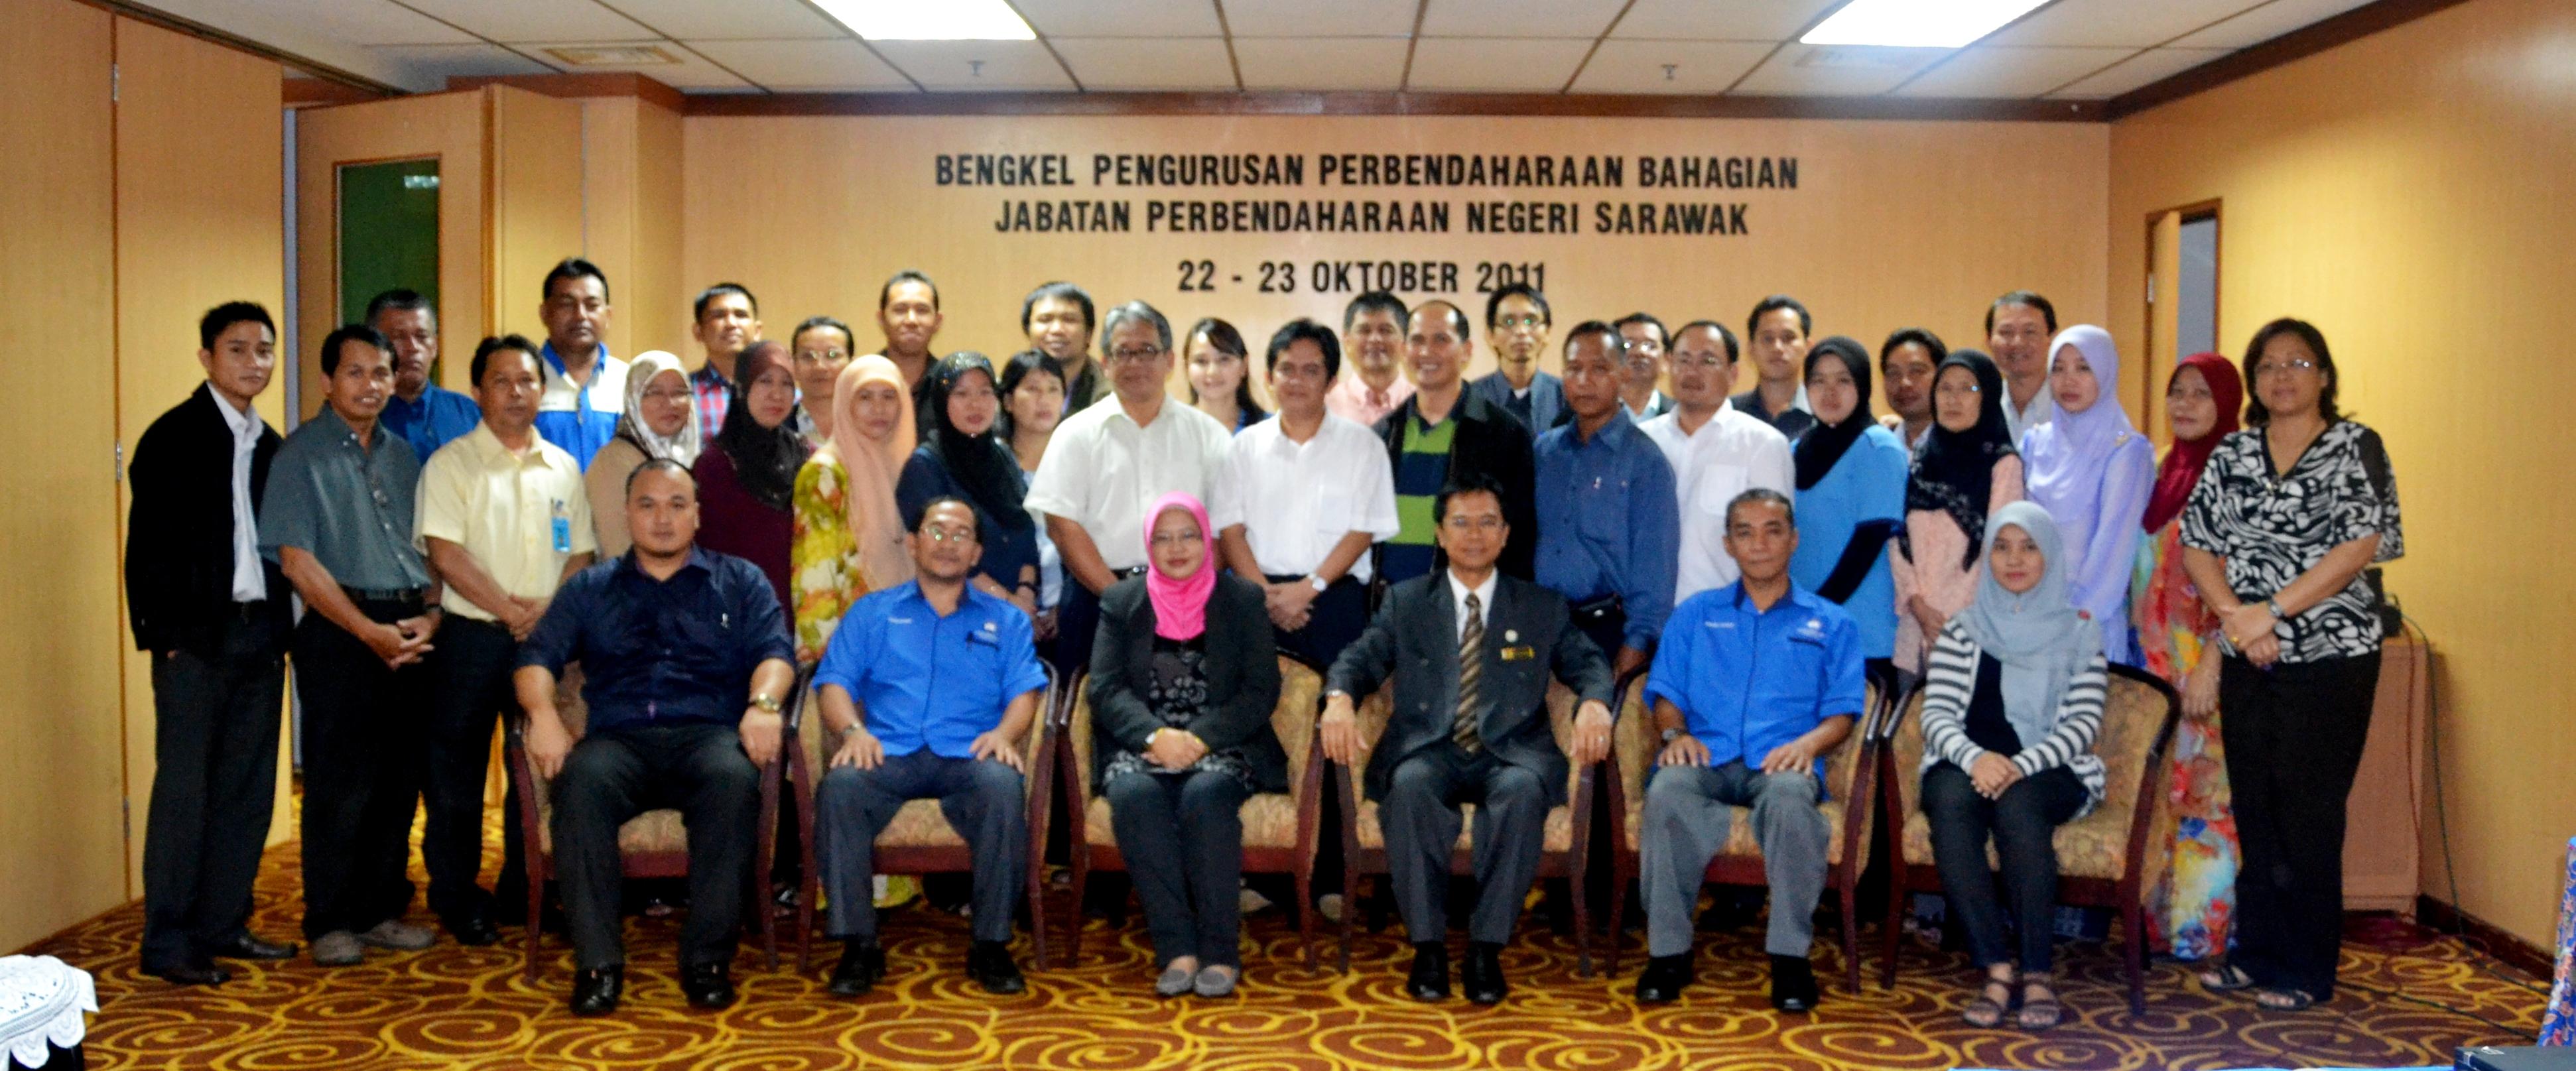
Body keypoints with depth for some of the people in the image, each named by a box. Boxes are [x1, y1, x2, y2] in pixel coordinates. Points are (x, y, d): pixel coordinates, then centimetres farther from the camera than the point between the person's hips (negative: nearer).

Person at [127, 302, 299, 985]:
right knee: (184, 788, -3)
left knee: (247, 788, 8)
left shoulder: (269, 446, 14)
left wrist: (281, 630, 7)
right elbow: (149, 545, -7)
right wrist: (164, 636, -12)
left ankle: (224, 925, 17)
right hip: (197, 636, -6)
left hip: (260, 633, 6)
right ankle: (167, 944, 4)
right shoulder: (173, 437, -4)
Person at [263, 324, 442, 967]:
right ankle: (330, 921, 8)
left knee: (398, 780, 8)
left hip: (410, 631, 5)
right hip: (339, 631, -5)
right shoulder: (303, 455, -1)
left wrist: (430, 615, -3)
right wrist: (369, 631, -14)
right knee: (339, 781, -3)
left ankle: (382, 909, 18)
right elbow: (296, 559, -9)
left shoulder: (402, 457, 15)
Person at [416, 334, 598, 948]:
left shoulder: (563, 469, 12)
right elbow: (446, 554, -11)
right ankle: (458, 898, 14)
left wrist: (550, 609, -8)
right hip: (472, 637, -4)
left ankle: (525, 892, 21)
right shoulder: (451, 464, -1)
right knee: (458, 771, 2)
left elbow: (582, 554, 10)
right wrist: (511, 611, -13)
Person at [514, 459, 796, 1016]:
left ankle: (707, 957, -28)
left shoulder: (741, 582, 20)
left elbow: (774, 651, 6)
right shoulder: (590, 588, 24)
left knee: (734, 779, -37)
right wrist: (543, 714, -9)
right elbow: (537, 657, 13)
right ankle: (597, 961, -29)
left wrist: (763, 703, -16)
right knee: (581, 781, -34)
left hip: (708, 735, -1)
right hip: (618, 739, 1)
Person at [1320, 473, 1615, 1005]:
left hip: (1511, 753, 0)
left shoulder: (1543, 607, 17)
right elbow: (1361, 659, 7)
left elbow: (1588, 664, 9)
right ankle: (1428, 944, -24)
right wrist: (1340, 697, -17)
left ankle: (1487, 949, -26)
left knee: (1521, 792, -36)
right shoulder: (1406, 602, 17)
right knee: (1410, 786, -35)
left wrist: (1594, 704, -16)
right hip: (1428, 750, 0)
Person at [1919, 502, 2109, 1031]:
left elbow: (2085, 721, 1)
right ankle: (1997, 967, -33)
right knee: (1951, 804, -34)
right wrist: (1976, 758, -18)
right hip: (1967, 763, 1)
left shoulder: (2077, 632, 12)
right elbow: (1936, 714, 5)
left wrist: (2022, 765, -17)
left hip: (2051, 772, -1)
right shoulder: (1962, 631, 15)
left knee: (2017, 804, -36)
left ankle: (2037, 973, -30)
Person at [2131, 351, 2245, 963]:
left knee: (2206, 791, -2)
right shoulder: (2164, 468, 13)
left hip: (2207, 659, -7)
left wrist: (2212, 662, -19)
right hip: (2155, 658, 7)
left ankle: (2204, 927, 7)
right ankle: (2161, 916, 19)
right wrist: (2142, 654, 13)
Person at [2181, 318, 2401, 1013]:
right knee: (2253, 806, 9)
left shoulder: (2357, 447, -2)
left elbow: (2360, 546, -13)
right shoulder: (2232, 453, 9)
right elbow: (2197, 544, 4)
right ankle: (2257, 953, 20)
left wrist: (2272, 611, -17)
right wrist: (2236, 616, -11)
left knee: (2308, 813, -1)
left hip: (2331, 656, -4)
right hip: (2248, 661, 4)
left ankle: (2306, 970, 10)